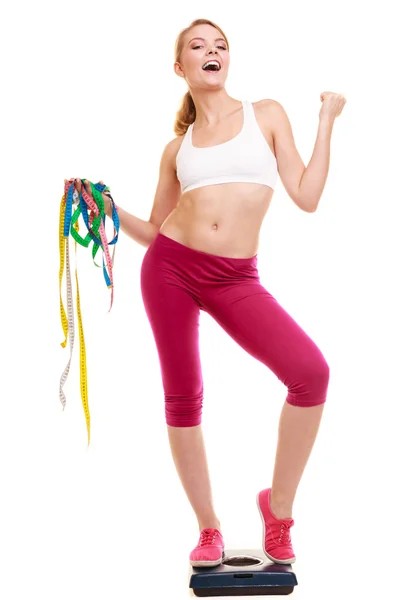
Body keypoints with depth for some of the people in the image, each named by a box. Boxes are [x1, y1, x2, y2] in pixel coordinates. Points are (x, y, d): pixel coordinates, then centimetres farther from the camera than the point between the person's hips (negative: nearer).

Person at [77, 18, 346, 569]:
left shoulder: (266, 114, 11)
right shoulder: (176, 148, 13)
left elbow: (306, 197, 2)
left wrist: (326, 121, 5)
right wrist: (107, 208, 5)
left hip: (235, 279, -1)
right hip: (171, 268, 2)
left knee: (311, 372, -20)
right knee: (183, 398, 2)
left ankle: (279, 505, 1)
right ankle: (208, 529, 20)